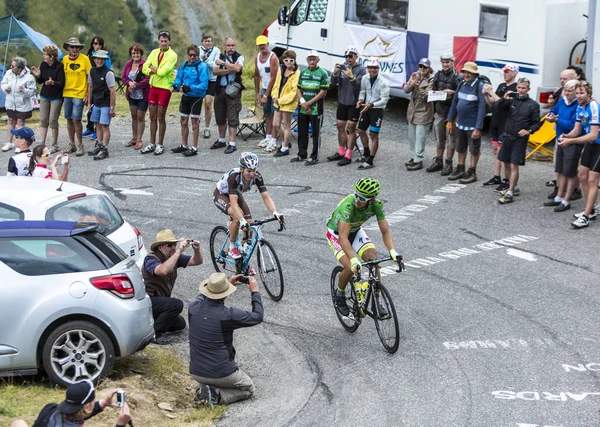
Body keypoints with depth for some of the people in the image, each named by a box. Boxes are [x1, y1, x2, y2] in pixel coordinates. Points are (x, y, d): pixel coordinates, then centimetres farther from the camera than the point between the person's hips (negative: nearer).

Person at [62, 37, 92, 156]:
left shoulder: (84, 59, -5)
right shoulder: (65, 59, 6)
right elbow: (62, 76, 15)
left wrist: (88, 94, -7)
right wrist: (61, 92, 9)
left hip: (79, 94, -4)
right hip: (66, 93, 4)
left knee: (76, 119, -9)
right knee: (69, 119, 9)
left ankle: (80, 145, 3)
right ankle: (71, 144, 20)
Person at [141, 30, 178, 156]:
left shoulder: (172, 55, -10)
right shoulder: (154, 52, 9)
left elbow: (163, 71, -21)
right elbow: (144, 68, 2)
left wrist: (154, 69, -4)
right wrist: (157, 71, -13)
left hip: (165, 88, -6)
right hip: (153, 87, 6)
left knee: (161, 118, 0)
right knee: (153, 117, 10)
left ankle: (160, 145, 10)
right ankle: (152, 144, 18)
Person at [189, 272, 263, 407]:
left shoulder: (194, 307, -11)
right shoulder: (228, 315, -24)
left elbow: (202, 296, 16)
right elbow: (257, 317, -7)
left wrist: (228, 283, 20)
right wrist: (255, 291, 6)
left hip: (196, 373, 6)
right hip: (222, 374, -6)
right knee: (248, 389, 21)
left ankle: (204, 388, 7)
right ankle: (217, 395, -5)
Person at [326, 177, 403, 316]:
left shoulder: (376, 205, -26)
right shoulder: (348, 205, -40)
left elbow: (385, 231, -22)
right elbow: (343, 237, -45)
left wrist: (393, 252, -39)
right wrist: (354, 260, -57)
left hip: (355, 231, 4)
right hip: (336, 232, -4)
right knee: (350, 268, -22)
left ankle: (377, 300, -3)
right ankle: (340, 295, 8)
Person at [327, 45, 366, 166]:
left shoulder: (361, 69, -10)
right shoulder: (342, 67, 2)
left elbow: (360, 86, -19)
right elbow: (333, 83, -2)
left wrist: (351, 77, -33)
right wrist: (335, 73, -20)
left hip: (353, 104, -5)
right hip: (342, 102, 5)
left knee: (351, 128, -1)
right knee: (340, 126, 13)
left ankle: (348, 156, 3)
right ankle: (341, 152, 27)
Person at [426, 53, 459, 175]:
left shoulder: (457, 77, -10)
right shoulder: (438, 75, 11)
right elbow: (433, 91, 19)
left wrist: (453, 92, -23)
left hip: (451, 111, -6)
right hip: (439, 111, 6)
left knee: (451, 138, 1)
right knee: (439, 138, 14)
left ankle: (448, 163, 8)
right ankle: (438, 161, 24)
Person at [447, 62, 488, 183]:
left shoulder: (479, 87, -16)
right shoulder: (462, 84, 4)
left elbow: (482, 108, -19)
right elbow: (455, 102, 12)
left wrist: (478, 128, -23)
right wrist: (451, 121, 11)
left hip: (472, 125, -7)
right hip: (460, 123, 7)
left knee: (474, 150, 7)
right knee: (460, 148, 19)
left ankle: (472, 173, 16)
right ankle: (460, 170, 32)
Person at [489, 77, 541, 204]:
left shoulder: (533, 105, -3)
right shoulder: (512, 100, 4)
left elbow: (536, 123, -2)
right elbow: (499, 107, -8)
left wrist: (528, 131, -19)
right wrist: (504, 99, -28)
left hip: (520, 139, -5)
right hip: (507, 136, 5)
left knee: (514, 166, -10)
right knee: (506, 164, 14)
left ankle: (510, 194, -10)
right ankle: (514, 188, 31)